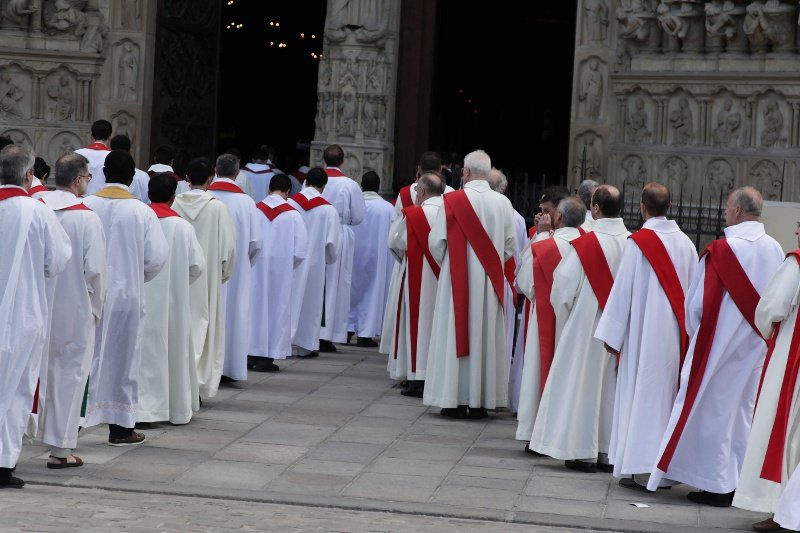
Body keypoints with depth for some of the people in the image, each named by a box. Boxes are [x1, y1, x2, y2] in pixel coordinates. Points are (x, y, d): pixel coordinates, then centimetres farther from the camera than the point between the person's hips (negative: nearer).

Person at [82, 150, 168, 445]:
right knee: (121, 358, 7)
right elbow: (157, 257, -8)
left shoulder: (86, 206, -6)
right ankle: (120, 427, 12)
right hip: (127, 296, -1)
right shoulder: (142, 212, -8)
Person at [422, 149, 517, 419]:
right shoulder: (503, 203, -2)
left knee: (456, 333, 4)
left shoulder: (452, 200, -10)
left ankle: (456, 400, 4)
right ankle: (480, 401, 10)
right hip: (490, 283, 3)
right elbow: (511, 246, 4)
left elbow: (436, 241, -7)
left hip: (458, 279, -2)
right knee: (485, 335, 9)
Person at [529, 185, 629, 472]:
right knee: (613, 384, 12)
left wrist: (564, 314, 8)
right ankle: (610, 451, 15)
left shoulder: (586, 243, -14)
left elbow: (564, 284, -9)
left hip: (587, 324, -4)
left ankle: (583, 451, 4)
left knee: (582, 383, 5)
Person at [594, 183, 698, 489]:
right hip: (675, 334, 4)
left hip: (643, 332, -4)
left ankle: (638, 469, -2)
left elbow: (623, 290, -8)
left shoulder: (638, 242, -9)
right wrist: (685, 331, 16)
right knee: (666, 395, 11)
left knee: (640, 392, 0)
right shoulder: (686, 244, 4)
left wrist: (612, 334, -2)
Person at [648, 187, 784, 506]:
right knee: (744, 411, 14)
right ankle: (739, 482, 18)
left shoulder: (723, 249, -17)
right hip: (757, 345, 6)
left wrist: (694, 331, 5)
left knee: (714, 409, 3)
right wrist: (759, 328, 16)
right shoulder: (775, 250, -1)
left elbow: (699, 301, -12)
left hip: (721, 341, -6)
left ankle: (717, 485, 5)